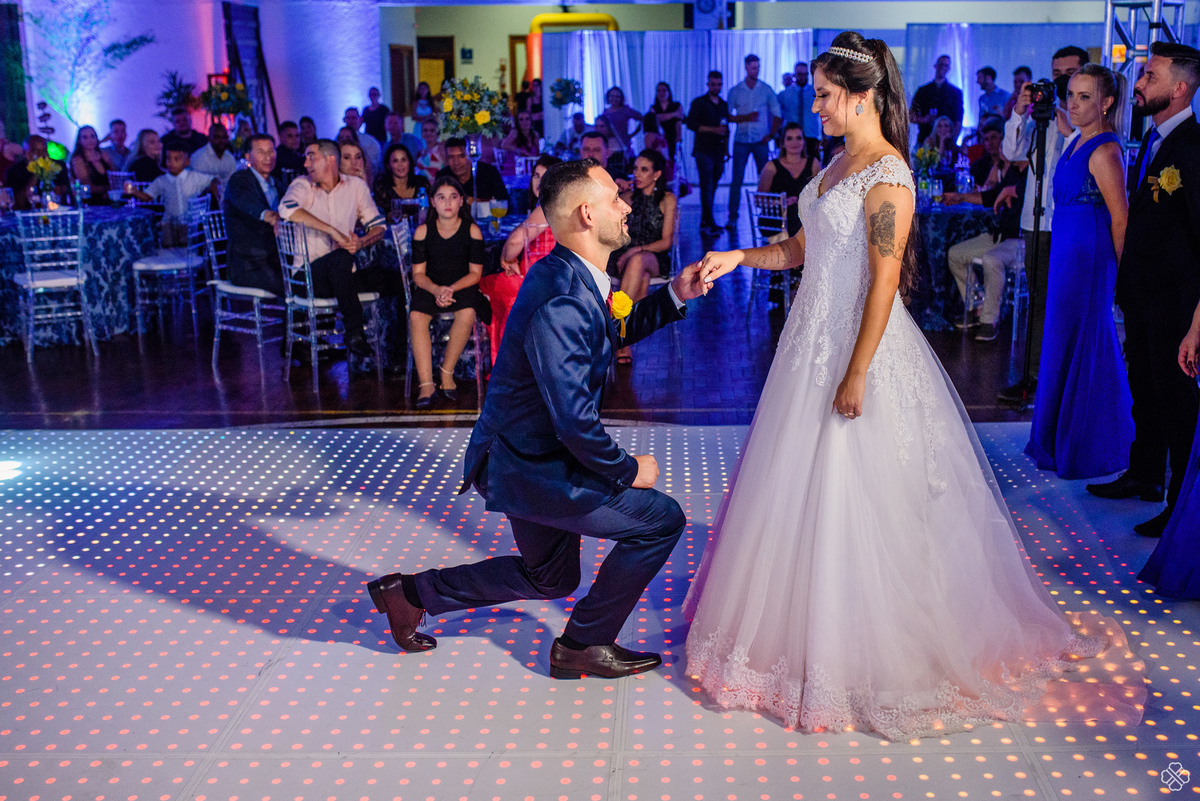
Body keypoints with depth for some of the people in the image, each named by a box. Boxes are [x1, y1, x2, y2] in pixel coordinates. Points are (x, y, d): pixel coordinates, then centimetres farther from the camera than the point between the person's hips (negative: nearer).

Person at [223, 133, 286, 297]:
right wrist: (266, 215, -51)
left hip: (275, 261, 7)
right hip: (248, 266, -7)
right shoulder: (238, 180, -5)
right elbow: (246, 201, -28)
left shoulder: (277, 184, 20)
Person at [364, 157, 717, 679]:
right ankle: (583, 645, 8)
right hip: (532, 470, -10)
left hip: (524, 455, 10)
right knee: (661, 520, -6)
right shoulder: (560, 303, -30)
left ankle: (411, 592, 34)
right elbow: (576, 422, -32)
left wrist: (674, 295, 7)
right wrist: (627, 471, -16)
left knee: (551, 577, 27)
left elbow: (615, 332, 21)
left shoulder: (571, 276, 1)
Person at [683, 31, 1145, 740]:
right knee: (804, 490, 15)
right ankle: (809, 625, 32)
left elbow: (885, 281, -20)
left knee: (855, 492, -1)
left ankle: (866, 656, 16)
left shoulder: (887, 176, -16)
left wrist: (856, 376, -20)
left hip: (860, 347, -9)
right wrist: (739, 257, 5)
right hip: (813, 338, 9)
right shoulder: (838, 165, 11)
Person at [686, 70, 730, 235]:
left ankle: (704, 222, 10)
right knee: (707, 186, -10)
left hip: (718, 151, 5)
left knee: (712, 186, 5)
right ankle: (710, 223, -12)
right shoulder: (698, 103, 0)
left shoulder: (724, 104, 18)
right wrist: (713, 129, -15)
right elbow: (691, 124, -9)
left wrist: (726, 150, 14)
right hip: (703, 150, -5)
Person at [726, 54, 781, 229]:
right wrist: (745, 118, -11)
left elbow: (777, 114, 8)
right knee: (736, 179, -4)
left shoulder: (766, 90, 6)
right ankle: (733, 217, -1)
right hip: (741, 140, 0)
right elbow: (728, 116, 3)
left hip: (760, 141, 0)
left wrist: (771, 135, -3)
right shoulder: (735, 91, 5)